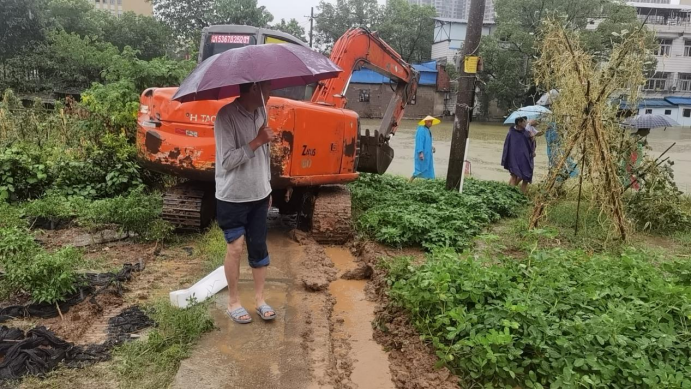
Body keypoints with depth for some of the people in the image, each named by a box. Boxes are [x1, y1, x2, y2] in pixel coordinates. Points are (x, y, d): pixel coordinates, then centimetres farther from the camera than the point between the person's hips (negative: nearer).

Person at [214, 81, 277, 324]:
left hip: (259, 194, 6)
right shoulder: (227, 115, -18)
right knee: (235, 247, 0)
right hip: (233, 197, -6)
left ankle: (260, 299, 22)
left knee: (259, 247, 10)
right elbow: (227, 160, -23)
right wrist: (257, 141, -26)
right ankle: (233, 301, 18)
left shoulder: (261, 112, 5)